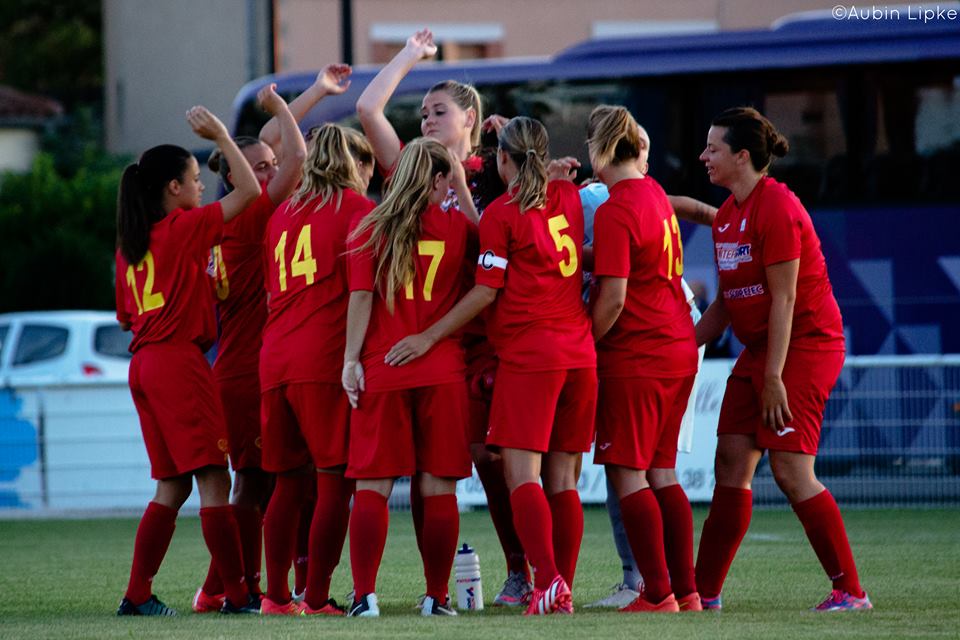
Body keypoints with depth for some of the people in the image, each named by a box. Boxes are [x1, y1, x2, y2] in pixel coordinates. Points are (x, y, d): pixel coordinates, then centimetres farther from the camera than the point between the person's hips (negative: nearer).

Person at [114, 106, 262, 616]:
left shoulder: (130, 243, 14)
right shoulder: (185, 228, -7)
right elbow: (250, 191, -7)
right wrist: (221, 136, -1)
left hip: (144, 363, 8)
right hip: (180, 360, -8)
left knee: (172, 486, 12)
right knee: (214, 481, -7)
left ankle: (137, 594, 9)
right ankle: (237, 595, -10)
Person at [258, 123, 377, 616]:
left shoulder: (283, 214, 19)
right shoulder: (356, 207, 2)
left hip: (275, 359, 6)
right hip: (328, 358, -6)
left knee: (290, 480, 12)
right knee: (335, 481, -5)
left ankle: (276, 595, 10)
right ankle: (317, 599, -11)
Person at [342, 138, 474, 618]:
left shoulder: (371, 229, 2)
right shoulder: (456, 227, 3)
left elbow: (361, 296, -4)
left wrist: (351, 358, -3)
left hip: (381, 370, 0)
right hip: (442, 371, 0)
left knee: (372, 485, 1)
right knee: (439, 487, 5)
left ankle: (364, 594, -8)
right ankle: (437, 597, 5)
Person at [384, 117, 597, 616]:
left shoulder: (501, 214, -6)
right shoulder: (568, 197, 10)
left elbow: (486, 292, -9)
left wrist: (428, 337, -5)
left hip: (527, 355, -6)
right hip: (579, 352, 6)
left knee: (522, 474, -9)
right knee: (563, 480, 7)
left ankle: (548, 580, -24)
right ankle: (563, 588, 3)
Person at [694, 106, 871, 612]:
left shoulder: (775, 207, -17)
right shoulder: (729, 214, 12)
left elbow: (784, 298, -19)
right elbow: (728, 300, 18)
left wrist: (774, 377, -21)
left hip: (803, 345, -9)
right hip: (759, 348, 9)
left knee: (790, 470, -14)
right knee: (731, 465, 4)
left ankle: (850, 590, -8)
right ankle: (705, 591, 8)